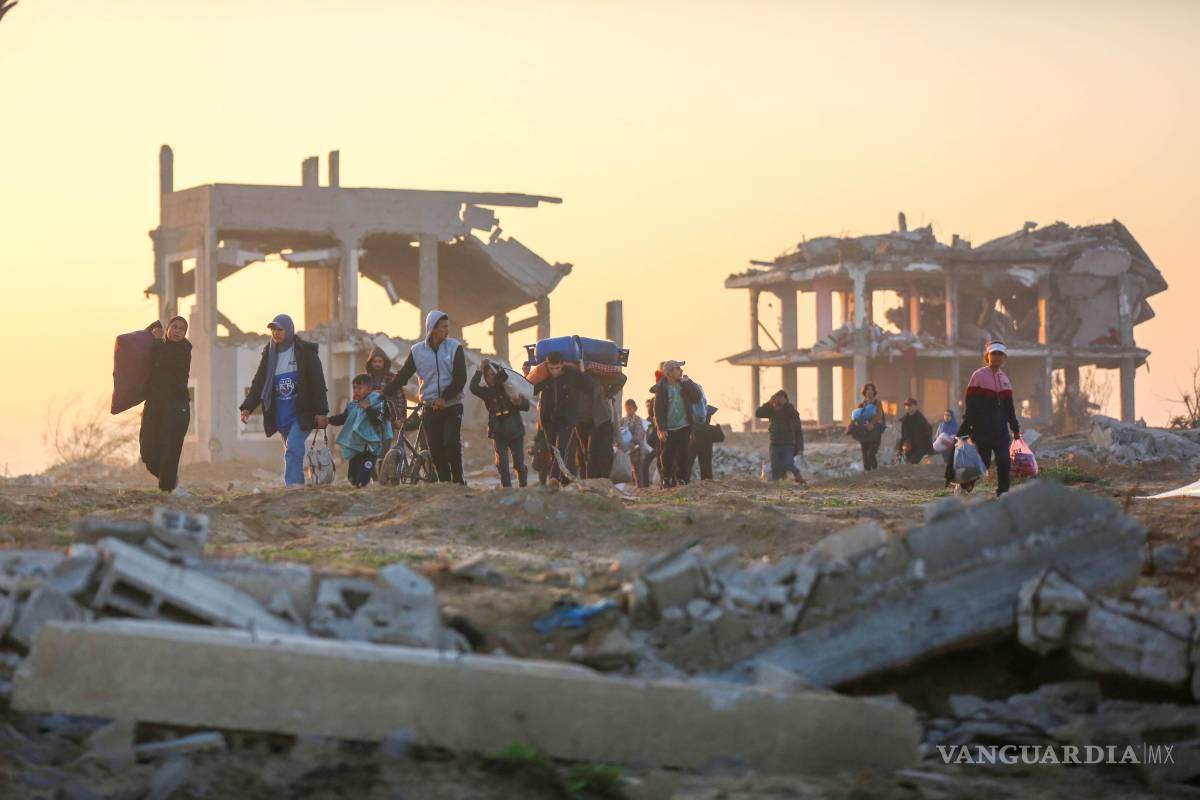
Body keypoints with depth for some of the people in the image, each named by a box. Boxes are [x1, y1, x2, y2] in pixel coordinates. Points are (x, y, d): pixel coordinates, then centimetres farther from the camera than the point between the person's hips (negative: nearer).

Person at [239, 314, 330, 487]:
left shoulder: (305, 351, -4)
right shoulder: (269, 354, 11)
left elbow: (318, 383, -6)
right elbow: (258, 383, 11)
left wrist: (321, 411, -12)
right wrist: (247, 407, -1)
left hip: (301, 413, -5)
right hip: (281, 415, 5)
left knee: (293, 449, -19)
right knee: (293, 453, 9)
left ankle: (292, 487, -24)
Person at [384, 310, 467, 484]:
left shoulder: (454, 347, 0)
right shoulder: (417, 351, 4)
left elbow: (460, 378, -6)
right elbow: (402, 377, 7)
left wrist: (445, 398, -16)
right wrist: (383, 394, -1)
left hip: (452, 406, -2)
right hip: (430, 409, 2)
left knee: (451, 444, -18)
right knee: (436, 451, -1)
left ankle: (458, 481, -6)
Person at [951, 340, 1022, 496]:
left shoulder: (1004, 379, 14)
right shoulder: (978, 376, -4)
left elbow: (1009, 406, 21)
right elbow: (970, 405, -8)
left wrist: (1015, 427, 19)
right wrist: (965, 428, -13)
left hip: (1000, 429, 5)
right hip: (982, 429, -5)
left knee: (1004, 462, -4)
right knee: (983, 462, -3)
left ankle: (1003, 493, 1)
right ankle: (966, 481, 20)